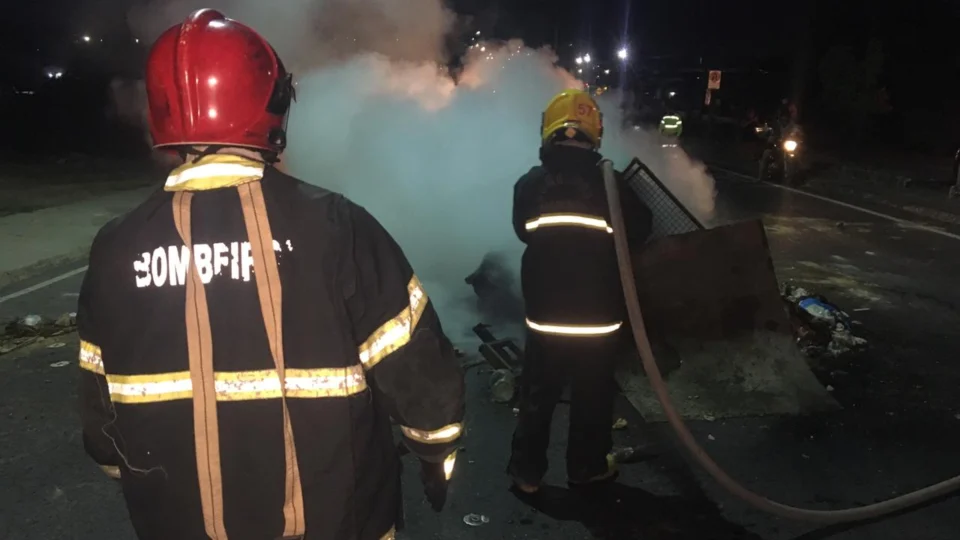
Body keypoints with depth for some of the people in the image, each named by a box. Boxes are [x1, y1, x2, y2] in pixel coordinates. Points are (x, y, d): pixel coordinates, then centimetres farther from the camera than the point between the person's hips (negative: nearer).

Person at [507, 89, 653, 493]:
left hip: (544, 311, 2)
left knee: (537, 394, 14)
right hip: (599, 313, -2)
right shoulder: (610, 184, -12)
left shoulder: (529, 184, -5)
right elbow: (640, 231, 3)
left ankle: (527, 470, 23)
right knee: (592, 395, 15)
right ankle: (587, 466, 29)